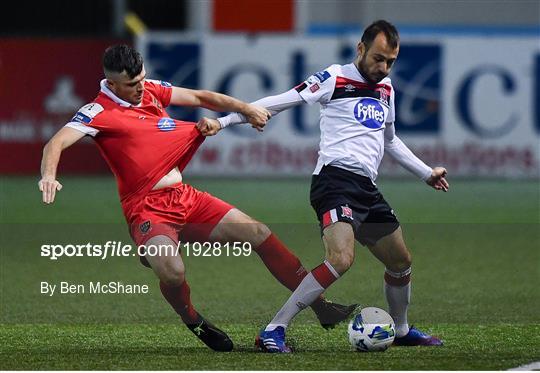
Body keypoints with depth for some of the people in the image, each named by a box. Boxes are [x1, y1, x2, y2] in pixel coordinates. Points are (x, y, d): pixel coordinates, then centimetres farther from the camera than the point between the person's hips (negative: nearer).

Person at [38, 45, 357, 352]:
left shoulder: (151, 90, 10)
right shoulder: (100, 112, -11)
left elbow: (200, 97, 21)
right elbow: (57, 143, -23)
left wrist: (246, 109, 10)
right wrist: (49, 176, -43)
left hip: (185, 197, 7)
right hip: (148, 209, -7)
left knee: (258, 233, 2)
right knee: (173, 272, -33)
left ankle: (321, 306, 10)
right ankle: (194, 323, 1)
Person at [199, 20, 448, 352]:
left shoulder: (386, 88, 20)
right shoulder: (335, 79, -2)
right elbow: (279, 102, -5)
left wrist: (427, 173, 38)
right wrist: (223, 121, -11)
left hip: (367, 188, 8)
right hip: (336, 179, -8)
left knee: (401, 262, 17)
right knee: (342, 259, -28)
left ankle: (401, 331, 42)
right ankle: (274, 331, -25)